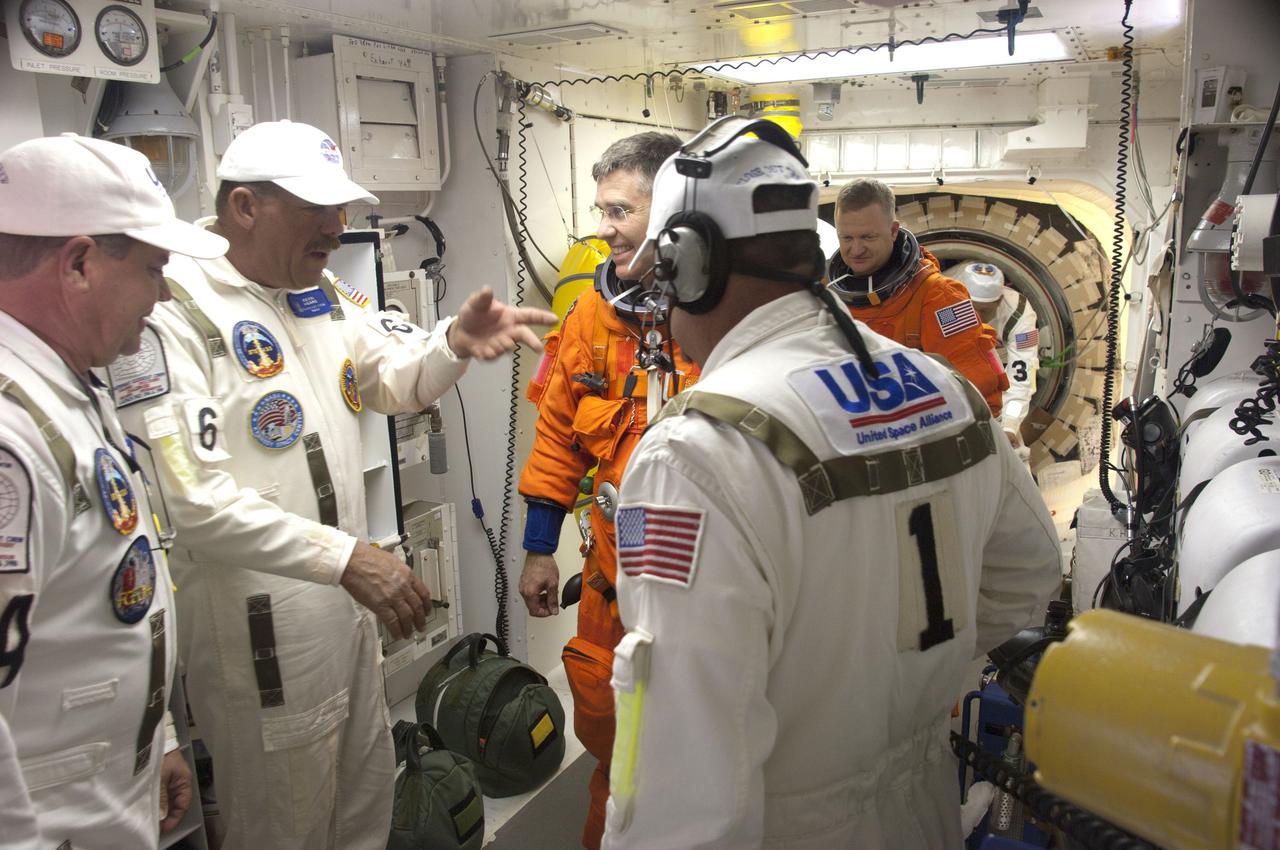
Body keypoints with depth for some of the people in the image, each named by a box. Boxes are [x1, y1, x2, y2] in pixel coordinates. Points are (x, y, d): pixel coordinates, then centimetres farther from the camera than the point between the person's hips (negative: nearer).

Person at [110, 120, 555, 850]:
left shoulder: (325, 292, 8)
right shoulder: (173, 311, -20)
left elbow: (399, 378, 3)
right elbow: (194, 496, -26)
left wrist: (456, 343, -18)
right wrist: (344, 557, -30)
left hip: (347, 607, 8)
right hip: (259, 629, -8)